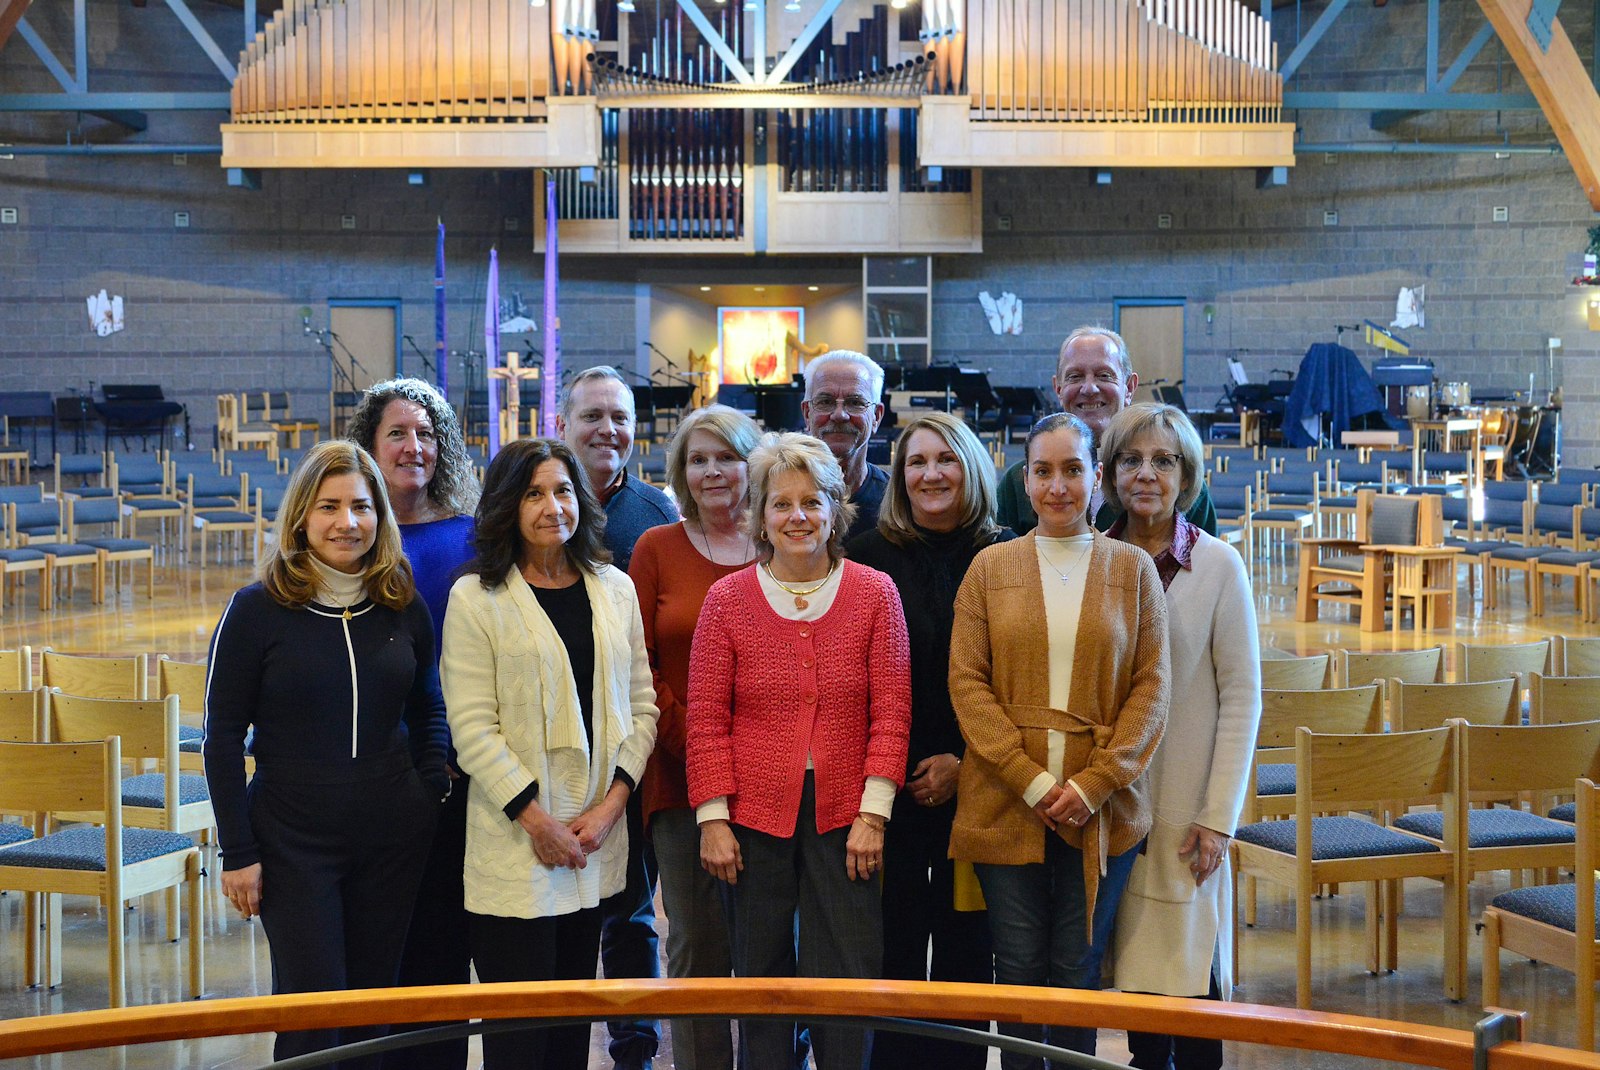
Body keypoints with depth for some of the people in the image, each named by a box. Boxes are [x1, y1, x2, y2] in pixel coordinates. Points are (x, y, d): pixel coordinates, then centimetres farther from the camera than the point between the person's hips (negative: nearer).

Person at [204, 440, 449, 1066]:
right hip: (293, 841, -3)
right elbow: (222, 737, -5)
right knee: (313, 1017, -4)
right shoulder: (258, 609, -6)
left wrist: (432, 793, 3)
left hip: (392, 838, 3)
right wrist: (237, 852, -7)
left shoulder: (402, 607, 4)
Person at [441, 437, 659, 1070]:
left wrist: (610, 804, -3)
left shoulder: (615, 590, 11)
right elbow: (472, 727, -9)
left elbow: (641, 705, 10)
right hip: (513, 846, -4)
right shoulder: (476, 598, -4)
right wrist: (536, 821, -13)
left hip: (596, 839, 5)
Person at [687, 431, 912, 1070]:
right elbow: (707, 721, 1)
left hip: (844, 818, 0)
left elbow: (891, 713, 0)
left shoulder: (875, 594, 2)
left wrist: (873, 812, -6)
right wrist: (713, 819, -5)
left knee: (848, 982, -1)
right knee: (762, 979, 7)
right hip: (755, 818, 0)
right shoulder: (727, 599, 2)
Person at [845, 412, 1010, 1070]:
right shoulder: (869, 557, 2)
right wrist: (909, 770, -4)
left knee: (967, 948, 6)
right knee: (895, 950, 0)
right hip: (894, 789, -1)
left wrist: (964, 764, -5)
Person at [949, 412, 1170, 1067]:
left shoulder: (1132, 569, 5)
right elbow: (967, 683, -1)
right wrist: (1033, 782, -11)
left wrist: (1093, 785, -11)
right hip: (1006, 808, 0)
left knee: (1078, 976, 7)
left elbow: (1150, 688, 1)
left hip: (1101, 812, 0)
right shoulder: (991, 568, 5)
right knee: (1019, 972, 5)